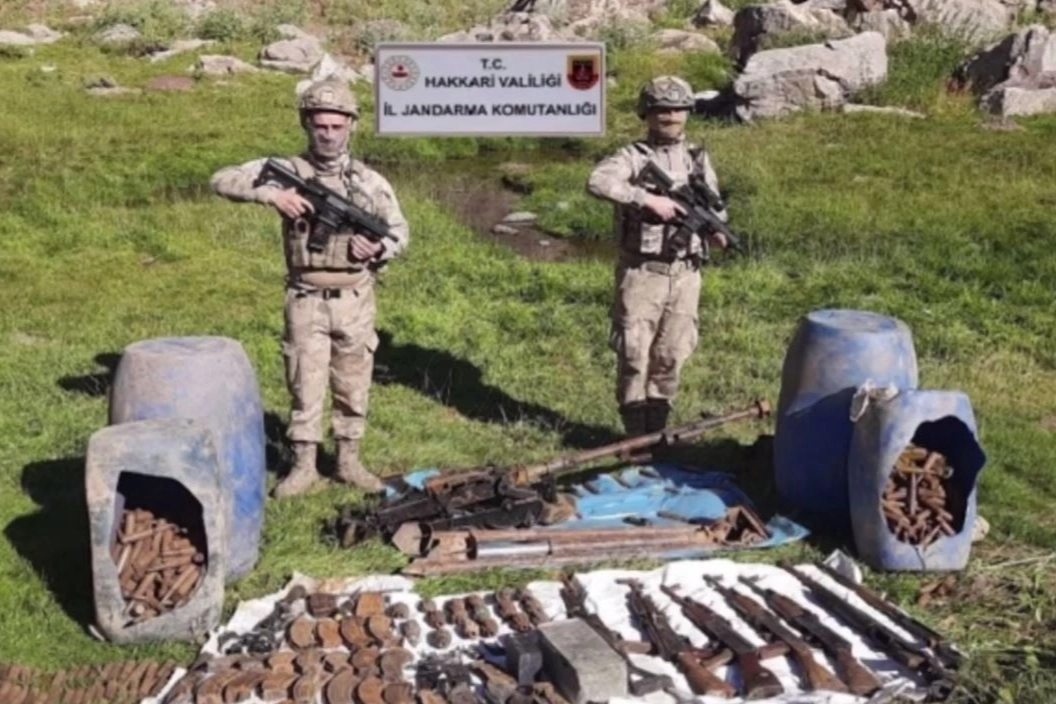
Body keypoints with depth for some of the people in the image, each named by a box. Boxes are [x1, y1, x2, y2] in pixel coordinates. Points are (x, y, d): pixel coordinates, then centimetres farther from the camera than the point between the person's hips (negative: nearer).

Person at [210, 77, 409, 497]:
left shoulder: (369, 181, 2)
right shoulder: (287, 170, -2)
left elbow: (401, 232, 10)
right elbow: (222, 181, -7)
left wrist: (380, 248, -13)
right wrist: (270, 193, -22)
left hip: (355, 301, 2)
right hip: (306, 301, -1)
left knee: (353, 384, 10)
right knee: (305, 384, 5)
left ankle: (349, 460, 24)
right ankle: (304, 465, 17)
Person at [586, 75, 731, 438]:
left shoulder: (698, 159, 11)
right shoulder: (633, 156, -4)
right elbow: (598, 182, -23)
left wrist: (717, 230, -10)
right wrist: (648, 199, -27)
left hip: (685, 274, 4)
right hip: (642, 273, -4)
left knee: (671, 356, 9)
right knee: (634, 354, 0)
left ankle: (657, 430, 22)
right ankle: (636, 435, 12)